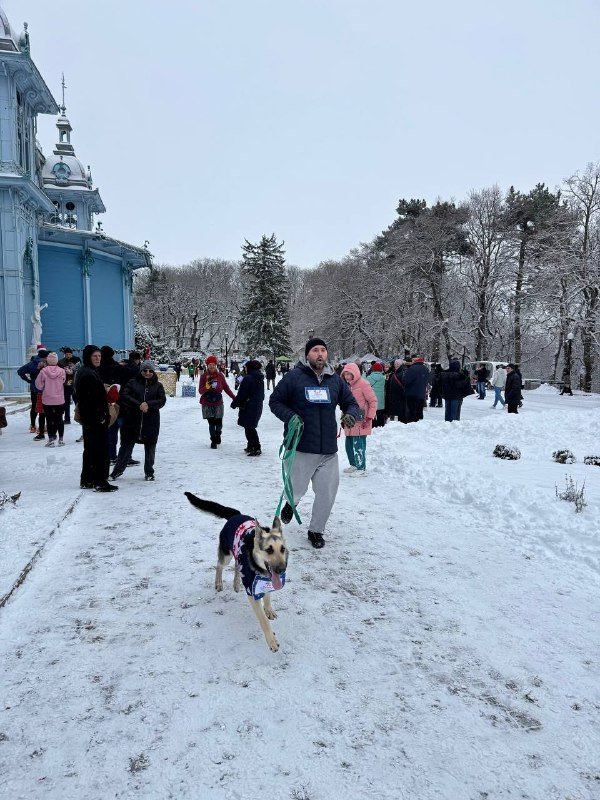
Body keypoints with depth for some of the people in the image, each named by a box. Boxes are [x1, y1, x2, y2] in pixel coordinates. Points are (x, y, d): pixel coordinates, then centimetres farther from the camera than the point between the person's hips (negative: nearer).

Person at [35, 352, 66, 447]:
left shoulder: (43, 371, -12)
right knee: (59, 419, 12)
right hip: (60, 399, 1)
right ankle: (61, 439, 16)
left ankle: (51, 439, 8)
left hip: (47, 400, -1)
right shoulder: (62, 371, -10)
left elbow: (39, 385, -5)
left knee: (49, 419, 7)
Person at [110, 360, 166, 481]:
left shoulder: (158, 385, 7)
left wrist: (148, 404, -20)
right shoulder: (132, 382, 3)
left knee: (150, 447, 8)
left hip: (151, 422, 1)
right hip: (132, 420, -1)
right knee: (126, 445, 5)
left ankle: (149, 472, 22)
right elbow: (124, 396, -8)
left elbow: (162, 400, -4)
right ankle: (118, 469, 19)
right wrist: (139, 405, -20)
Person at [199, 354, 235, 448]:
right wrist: (207, 386, -25)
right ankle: (213, 441, 10)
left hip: (218, 403, 1)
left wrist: (234, 398, 6)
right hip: (207, 404, -1)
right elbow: (201, 391, -5)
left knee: (218, 422, -1)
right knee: (211, 423, -4)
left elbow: (226, 388, 9)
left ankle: (218, 436, 30)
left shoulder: (220, 375, 3)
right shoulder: (204, 376, -2)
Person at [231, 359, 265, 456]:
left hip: (248, 407, -9)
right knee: (250, 427, 18)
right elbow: (262, 395, 19)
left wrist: (234, 404, -4)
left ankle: (256, 448, -6)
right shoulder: (260, 379, 11)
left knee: (249, 428, -4)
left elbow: (241, 394, -15)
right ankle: (250, 446, 26)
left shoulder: (248, 378, -17)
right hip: (258, 407, 9)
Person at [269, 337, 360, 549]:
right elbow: (275, 400, 2)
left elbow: (351, 403, 16)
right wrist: (290, 417, -15)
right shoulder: (294, 376, -5)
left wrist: (351, 414, -7)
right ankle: (290, 503, 45)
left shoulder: (335, 380, 8)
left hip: (328, 450, 4)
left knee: (327, 494, 6)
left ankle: (316, 530, 30)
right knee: (296, 491, 6)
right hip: (301, 448, -3)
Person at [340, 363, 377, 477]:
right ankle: (354, 464, 30)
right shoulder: (347, 386, 12)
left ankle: (361, 468, 7)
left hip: (361, 422, -8)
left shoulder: (363, 384, -11)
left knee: (359, 445, -5)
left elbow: (373, 401, -10)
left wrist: (369, 417, -12)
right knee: (349, 444, 13)